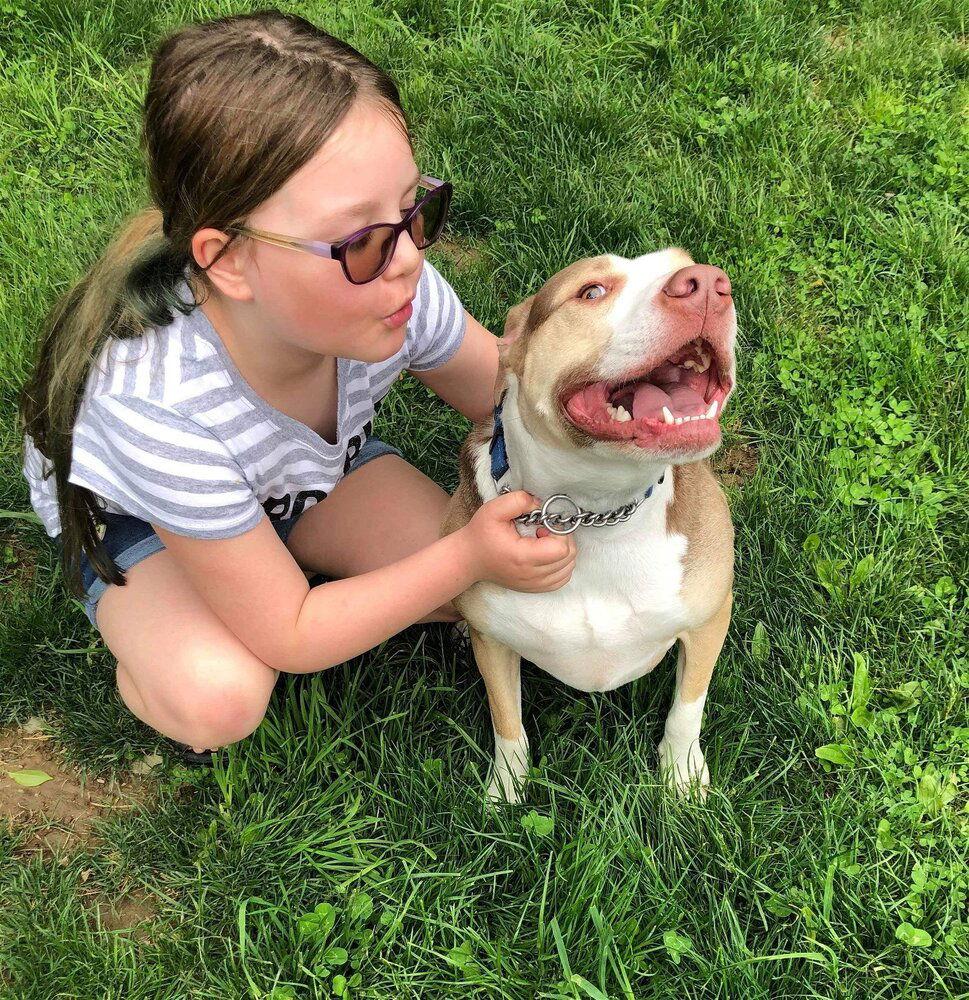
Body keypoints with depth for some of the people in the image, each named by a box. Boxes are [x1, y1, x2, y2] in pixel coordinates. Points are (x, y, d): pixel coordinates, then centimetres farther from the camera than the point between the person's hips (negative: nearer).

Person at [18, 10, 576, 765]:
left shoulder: (392, 288, -33)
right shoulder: (160, 407, -44)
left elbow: (507, 390, -8)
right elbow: (287, 638, -30)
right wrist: (467, 557, -35)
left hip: (309, 470, 4)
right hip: (130, 511, -4)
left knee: (495, 583, -12)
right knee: (222, 699, -31)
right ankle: (151, 658, 3)